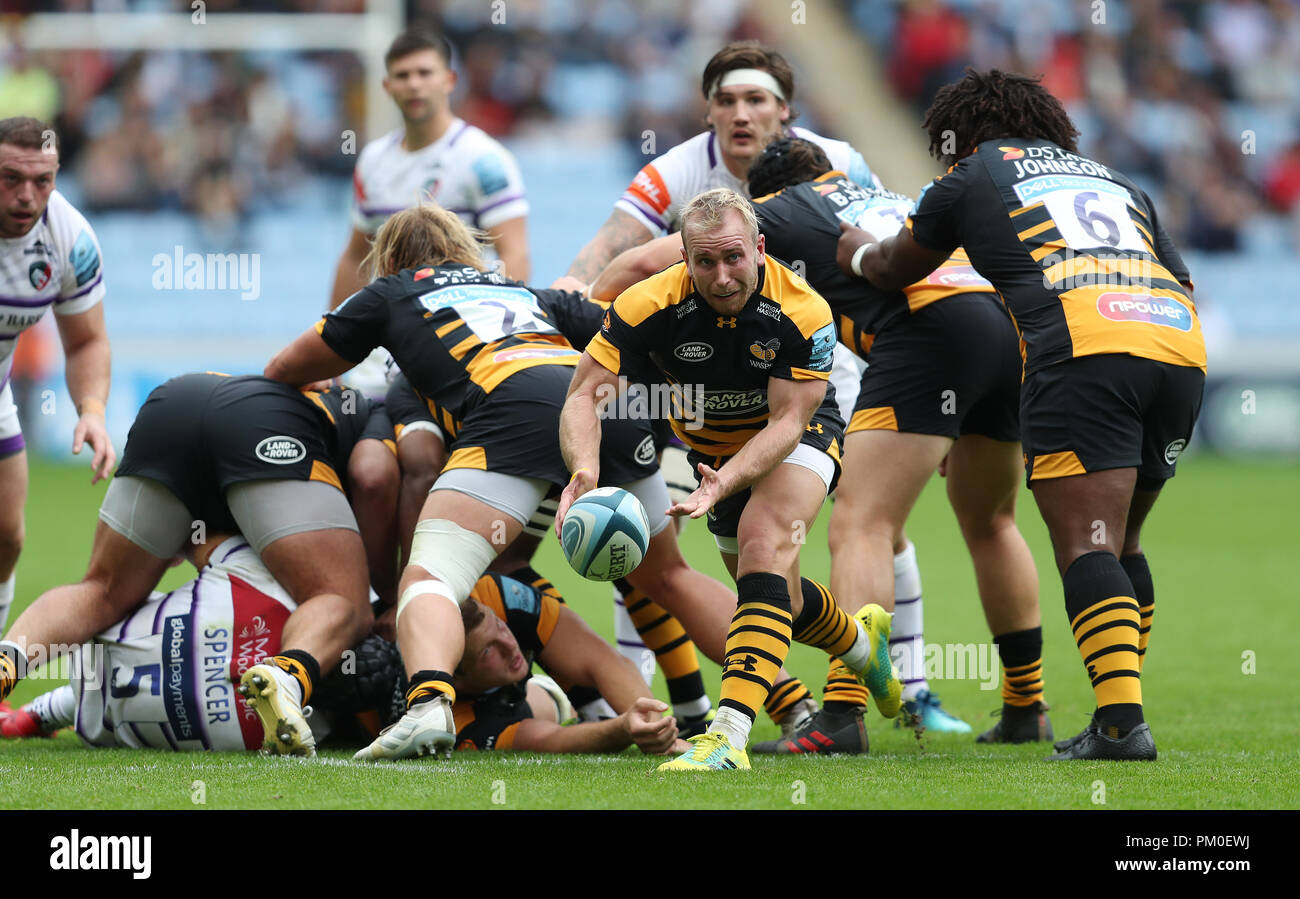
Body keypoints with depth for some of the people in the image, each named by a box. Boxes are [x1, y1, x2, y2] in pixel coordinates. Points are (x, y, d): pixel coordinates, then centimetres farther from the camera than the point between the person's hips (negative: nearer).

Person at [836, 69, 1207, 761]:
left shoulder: (970, 178, 19)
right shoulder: (1116, 182, 33)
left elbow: (895, 270, 35)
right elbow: (1180, 280, 30)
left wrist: (858, 251, 57)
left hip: (1082, 348, -6)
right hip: (1182, 344, 6)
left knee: (1087, 544, -9)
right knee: (1119, 542, 18)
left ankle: (1121, 721, -23)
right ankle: (1120, 710, 15)